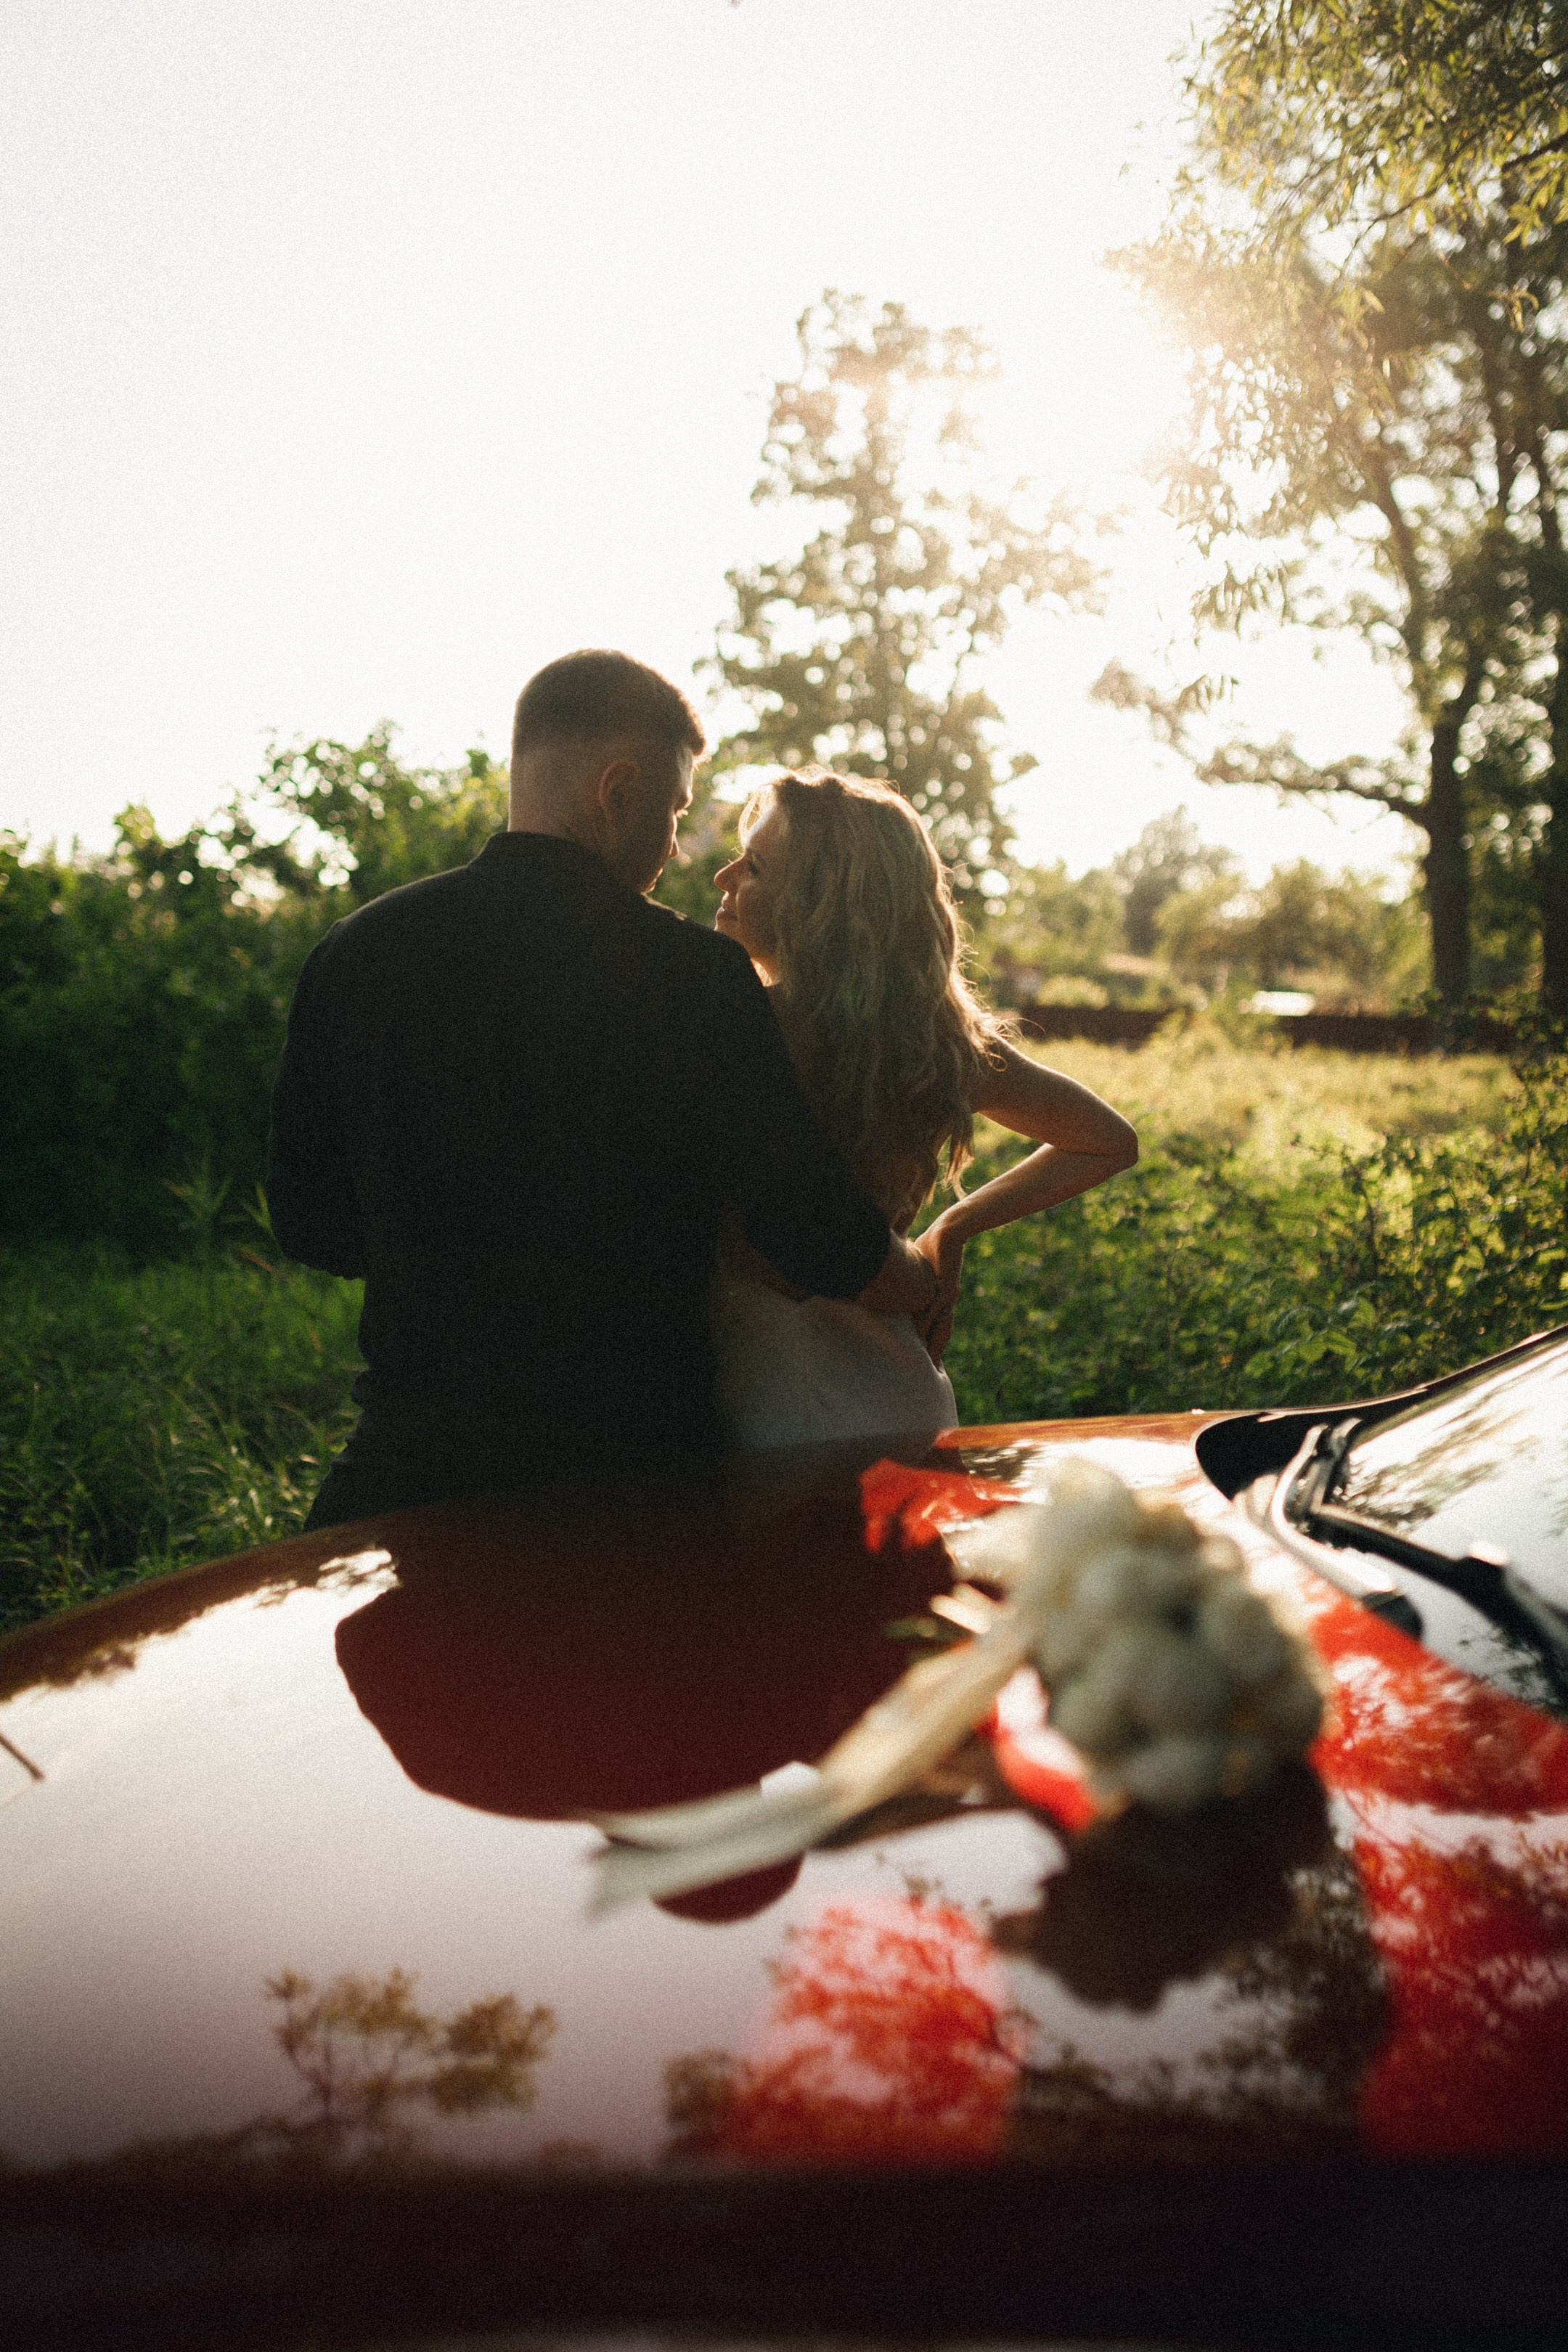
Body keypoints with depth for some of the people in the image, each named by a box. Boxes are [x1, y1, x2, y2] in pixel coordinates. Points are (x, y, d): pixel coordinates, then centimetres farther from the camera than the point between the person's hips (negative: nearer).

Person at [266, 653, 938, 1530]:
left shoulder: (358, 952, -1)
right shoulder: (694, 974, -13)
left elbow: (310, 1224, 8)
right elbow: (824, 1243, -8)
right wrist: (926, 1275, 14)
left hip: (408, 1458, 3)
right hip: (633, 1450, -2)